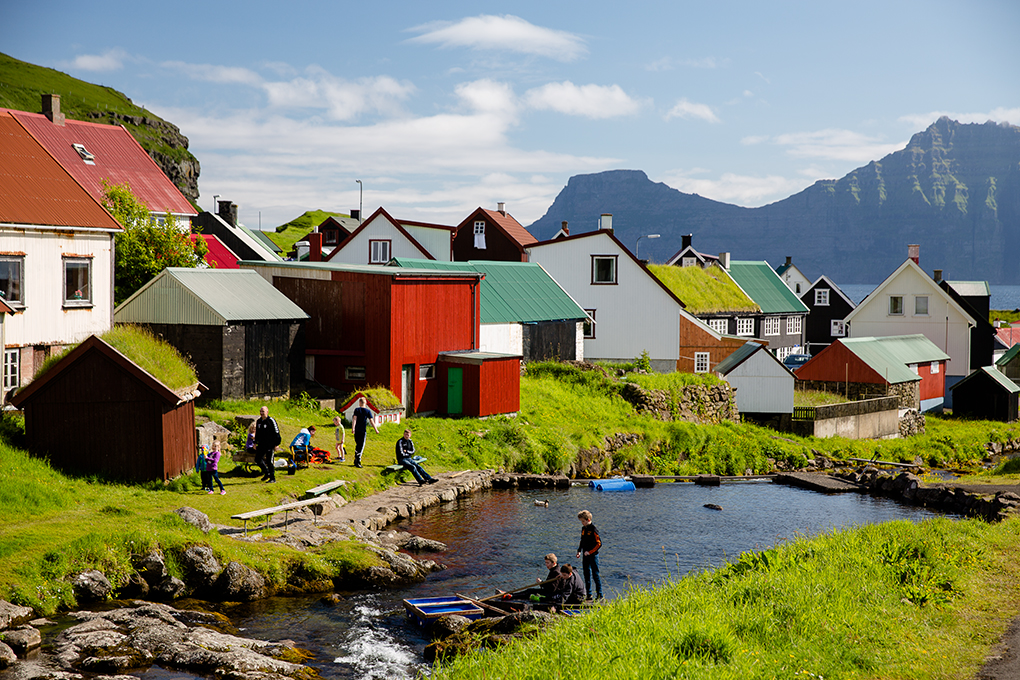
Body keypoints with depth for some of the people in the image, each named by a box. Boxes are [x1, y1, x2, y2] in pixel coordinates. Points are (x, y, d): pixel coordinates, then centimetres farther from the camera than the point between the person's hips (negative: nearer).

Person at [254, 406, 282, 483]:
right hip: (261, 445, 7)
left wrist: (276, 444, -12)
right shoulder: (258, 421, 11)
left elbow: (276, 433, -9)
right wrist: (255, 443, 18)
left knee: (269, 461, -5)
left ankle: (273, 479, 4)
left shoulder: (271, 421, -10)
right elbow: (257, 433, 22)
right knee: (257, 459, 6)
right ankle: (267, 473, 25)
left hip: (270, 445, -7)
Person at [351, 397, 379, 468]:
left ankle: (356, 459, 21)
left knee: (357, 445, 18)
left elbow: (354, 419, -9)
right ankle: (358, 462, -7)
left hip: (356, 430, 2)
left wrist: (353, 428, -17)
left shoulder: (356, 410, 2)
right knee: (361, 446, 0)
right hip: (363, 431, -2)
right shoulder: (368, 411, 1)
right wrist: (376, 430, 1)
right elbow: (372, 421, -3)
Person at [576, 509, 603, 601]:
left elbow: (599, 543, -15)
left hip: (593, 555, -8)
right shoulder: (583, 529, 10)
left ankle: (599, 595, -1)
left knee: (595, 574, -6)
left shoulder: (593, 530, -14)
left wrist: (590, 552, -17)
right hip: (585, 555, 8)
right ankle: (588, 594, 18)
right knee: (586, 574, 11)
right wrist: (579, 551, 10)